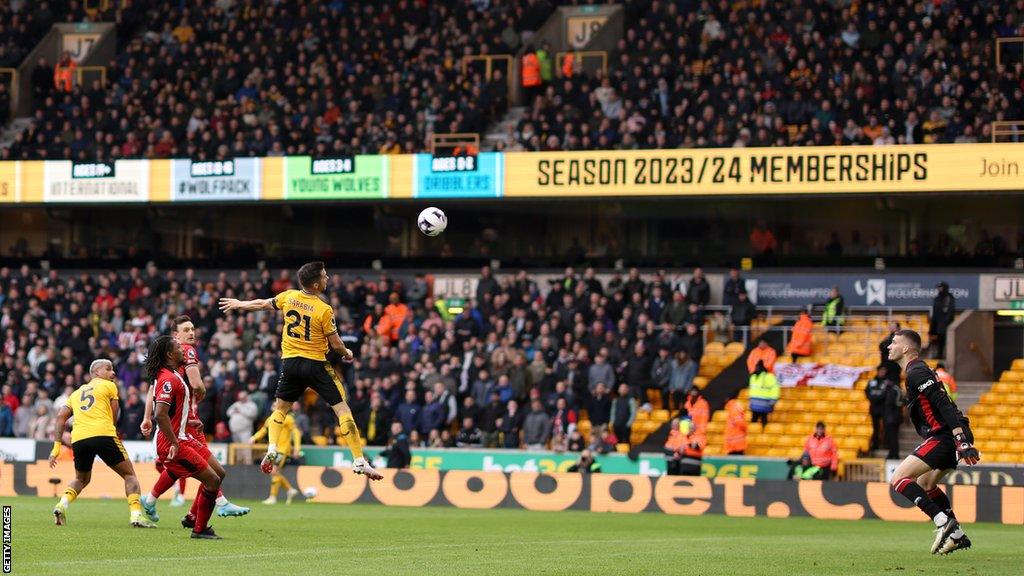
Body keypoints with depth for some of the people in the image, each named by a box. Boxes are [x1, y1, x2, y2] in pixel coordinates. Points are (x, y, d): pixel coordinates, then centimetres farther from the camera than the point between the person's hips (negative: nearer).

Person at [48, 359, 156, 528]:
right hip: (103, 435, -5)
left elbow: (61, 416, 17)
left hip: (78, 438, 5)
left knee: (81, 479, 28)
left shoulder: (76, 393, 28)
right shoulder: (109, 386, 16)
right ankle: (135, 514, -11)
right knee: (129, 475, 8)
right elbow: (114, 418, 14)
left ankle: (62, 504, 3)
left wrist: (57, 446, 13)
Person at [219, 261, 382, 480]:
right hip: (315, 364, -5)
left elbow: (263, 304, 18)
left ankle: (272, 450, 3)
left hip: (290, 362, 5)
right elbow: (336, 344, -7)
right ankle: (359, 461, -7)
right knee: (342, 409, -1)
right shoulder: (324, 310, -13)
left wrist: (240, 304, 37)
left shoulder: (289, 296, 0)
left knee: (280, 408, 23)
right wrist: (347, 354, 15)